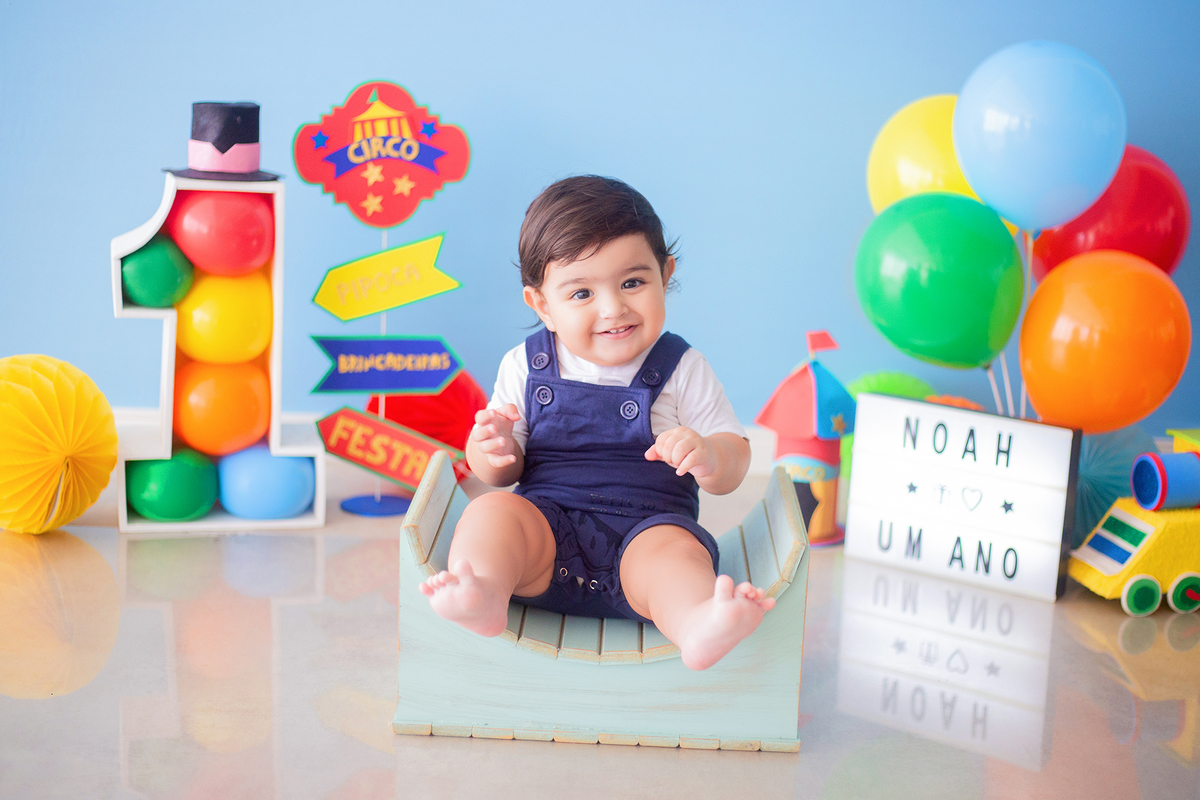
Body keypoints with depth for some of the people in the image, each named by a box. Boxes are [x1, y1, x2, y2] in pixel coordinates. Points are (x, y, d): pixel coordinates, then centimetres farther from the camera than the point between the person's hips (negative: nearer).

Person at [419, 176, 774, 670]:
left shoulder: (682, 370, 6)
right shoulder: (524, 366, 9)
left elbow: (735, 459, 6)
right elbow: (499, 472, 12)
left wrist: (709, 458, -19)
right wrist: (494, 452, -14)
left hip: (649, 525, -2)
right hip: (546, 523, 2)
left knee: (675, 551, -33)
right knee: (492, 511, -26)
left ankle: (697, 626, -64)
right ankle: (482, 595, -55)